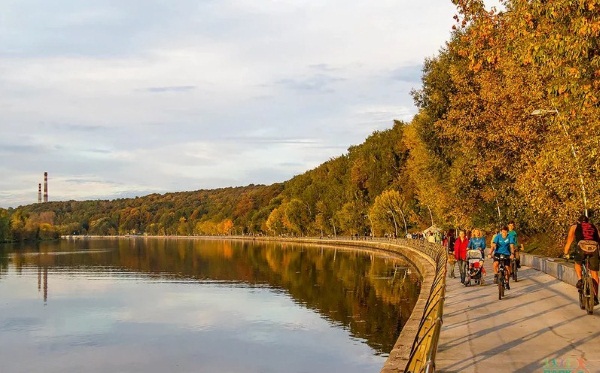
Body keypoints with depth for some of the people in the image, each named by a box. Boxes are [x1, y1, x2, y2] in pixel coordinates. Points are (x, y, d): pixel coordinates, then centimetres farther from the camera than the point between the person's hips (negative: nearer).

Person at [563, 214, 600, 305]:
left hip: (581, 249, -1)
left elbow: (569, 241, 24)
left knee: (578, 263, 30)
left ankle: (579, 280, 9)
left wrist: (566, 253, 34)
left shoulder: (574, 227, 25)